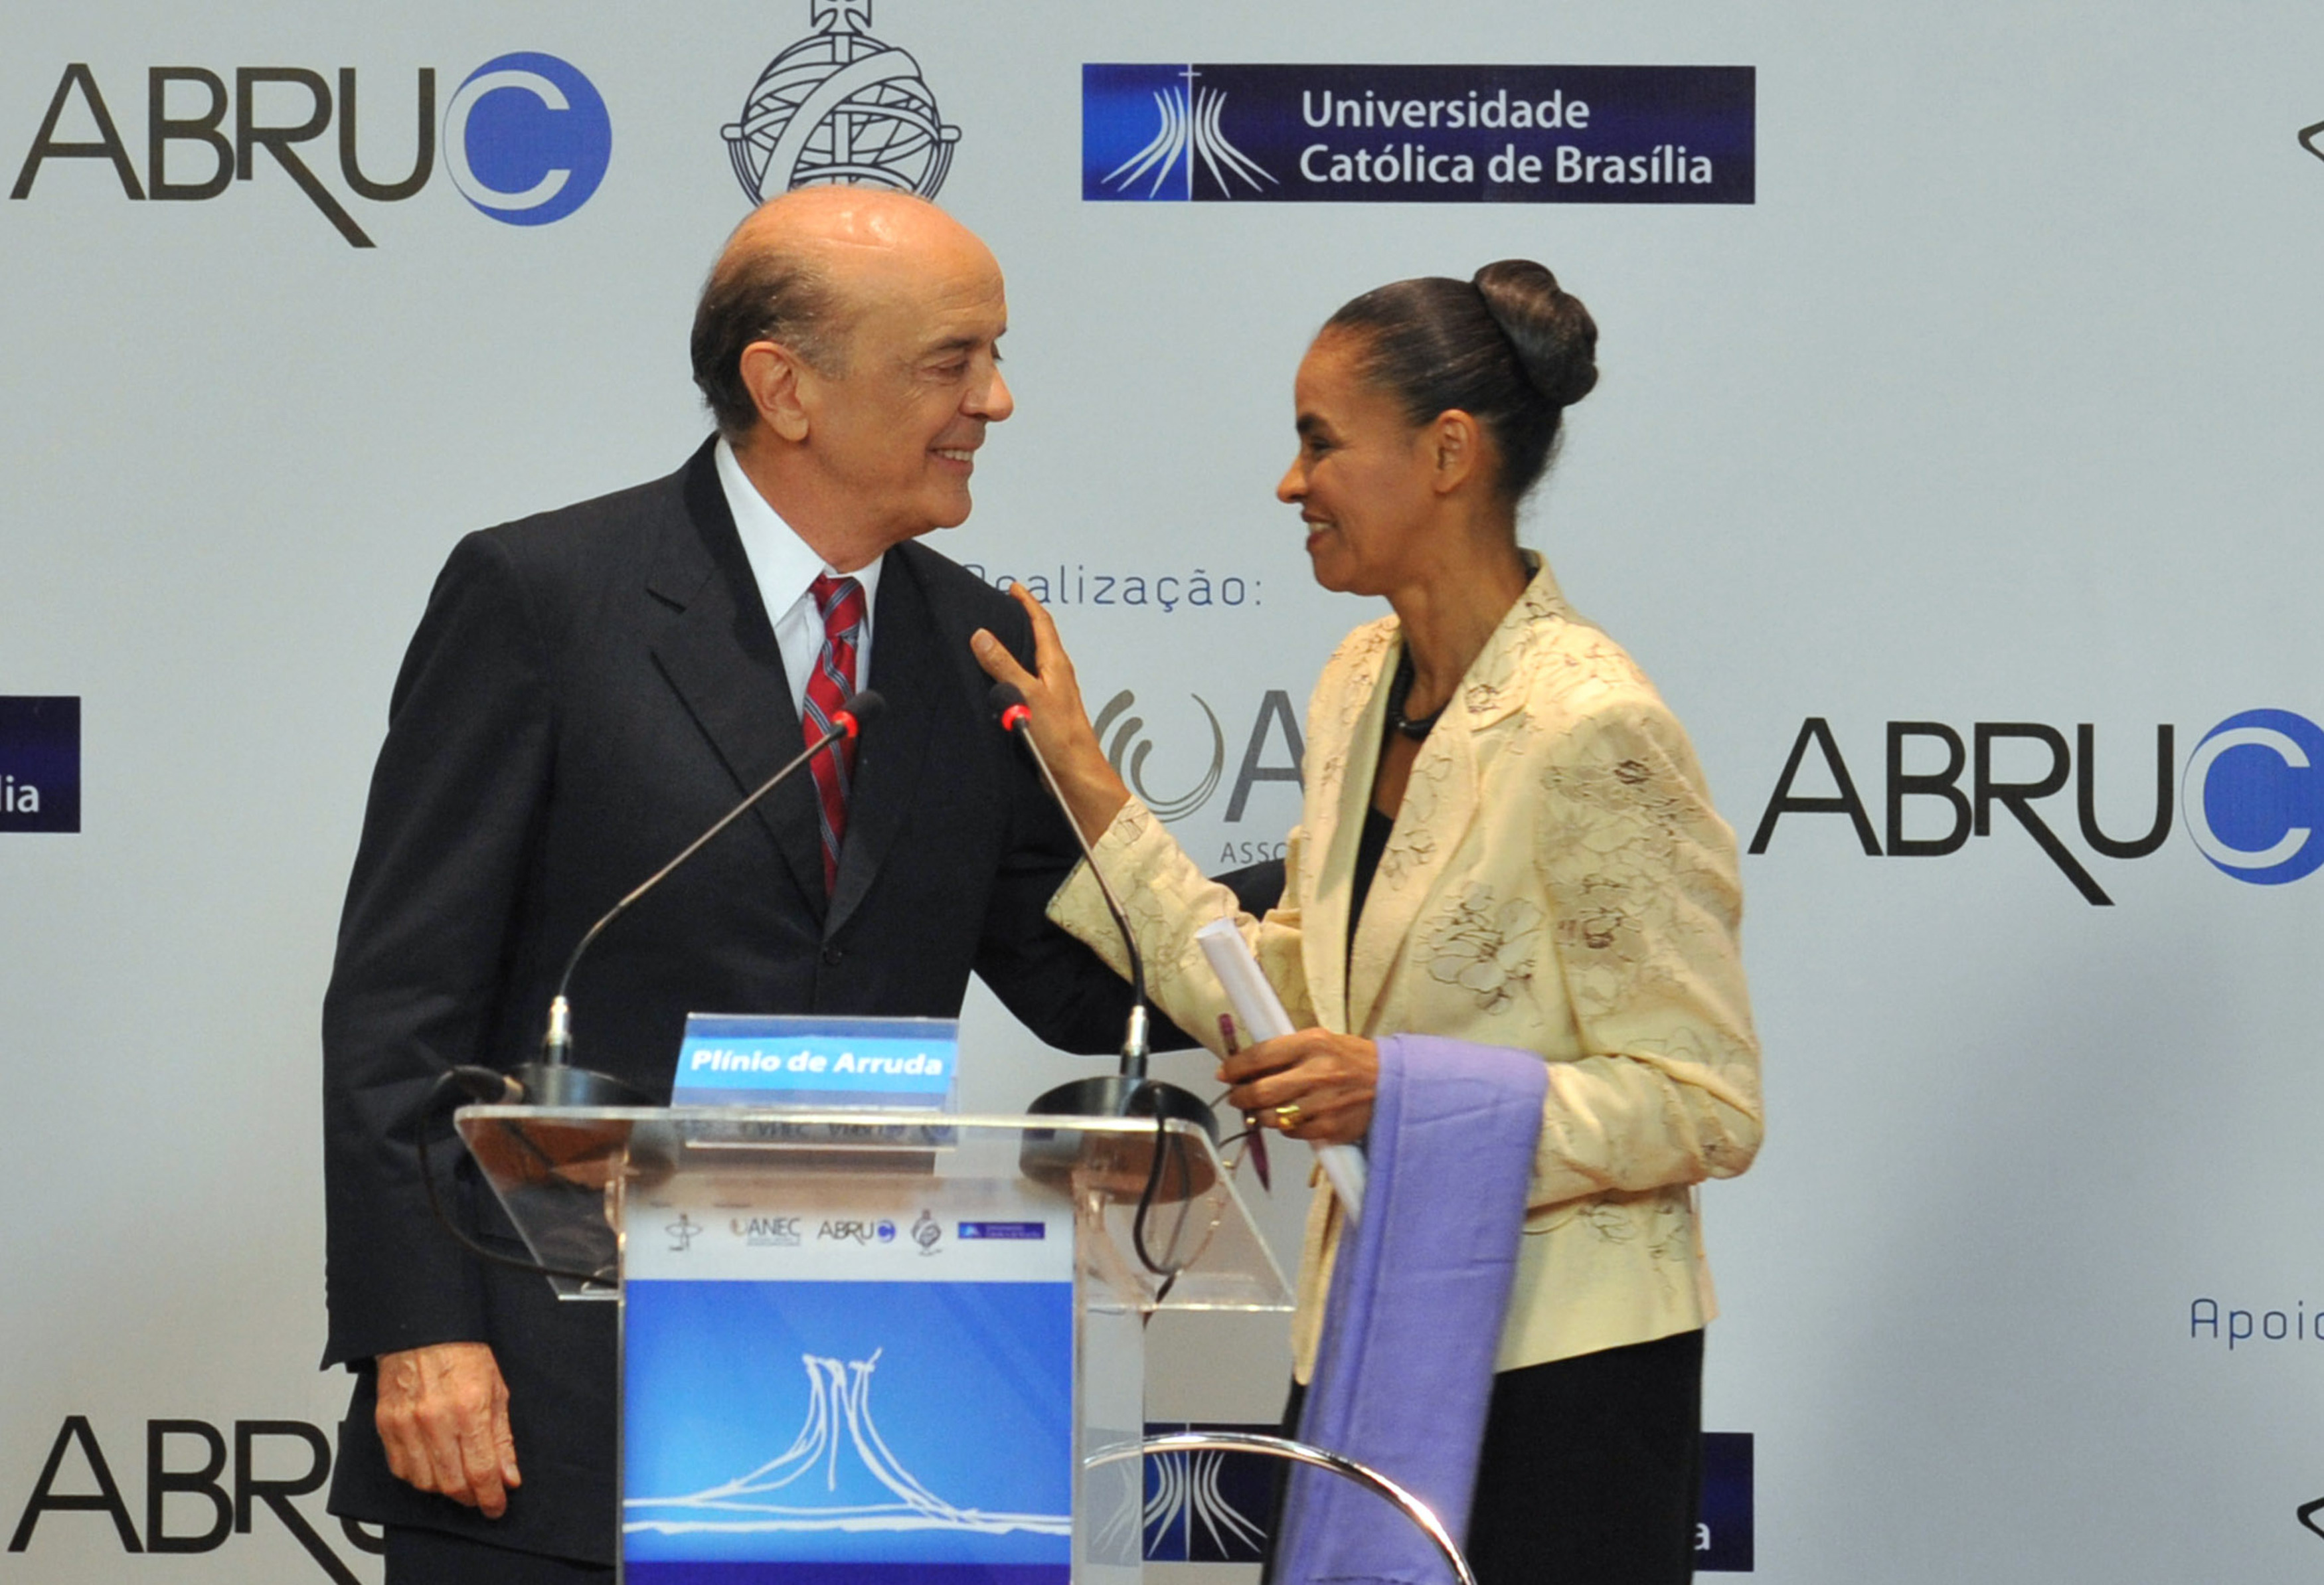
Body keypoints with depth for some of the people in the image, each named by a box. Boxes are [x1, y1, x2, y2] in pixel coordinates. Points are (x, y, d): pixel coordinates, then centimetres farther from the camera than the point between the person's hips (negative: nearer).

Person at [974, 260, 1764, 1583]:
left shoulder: (1592, 732, -17)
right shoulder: (1363, 685, 9)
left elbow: (1708, 1105, -15)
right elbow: (1287, 993, 11)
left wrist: (1411, 1091, -23)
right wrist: (1085, 785, 8)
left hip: (1559, 1371, -8)